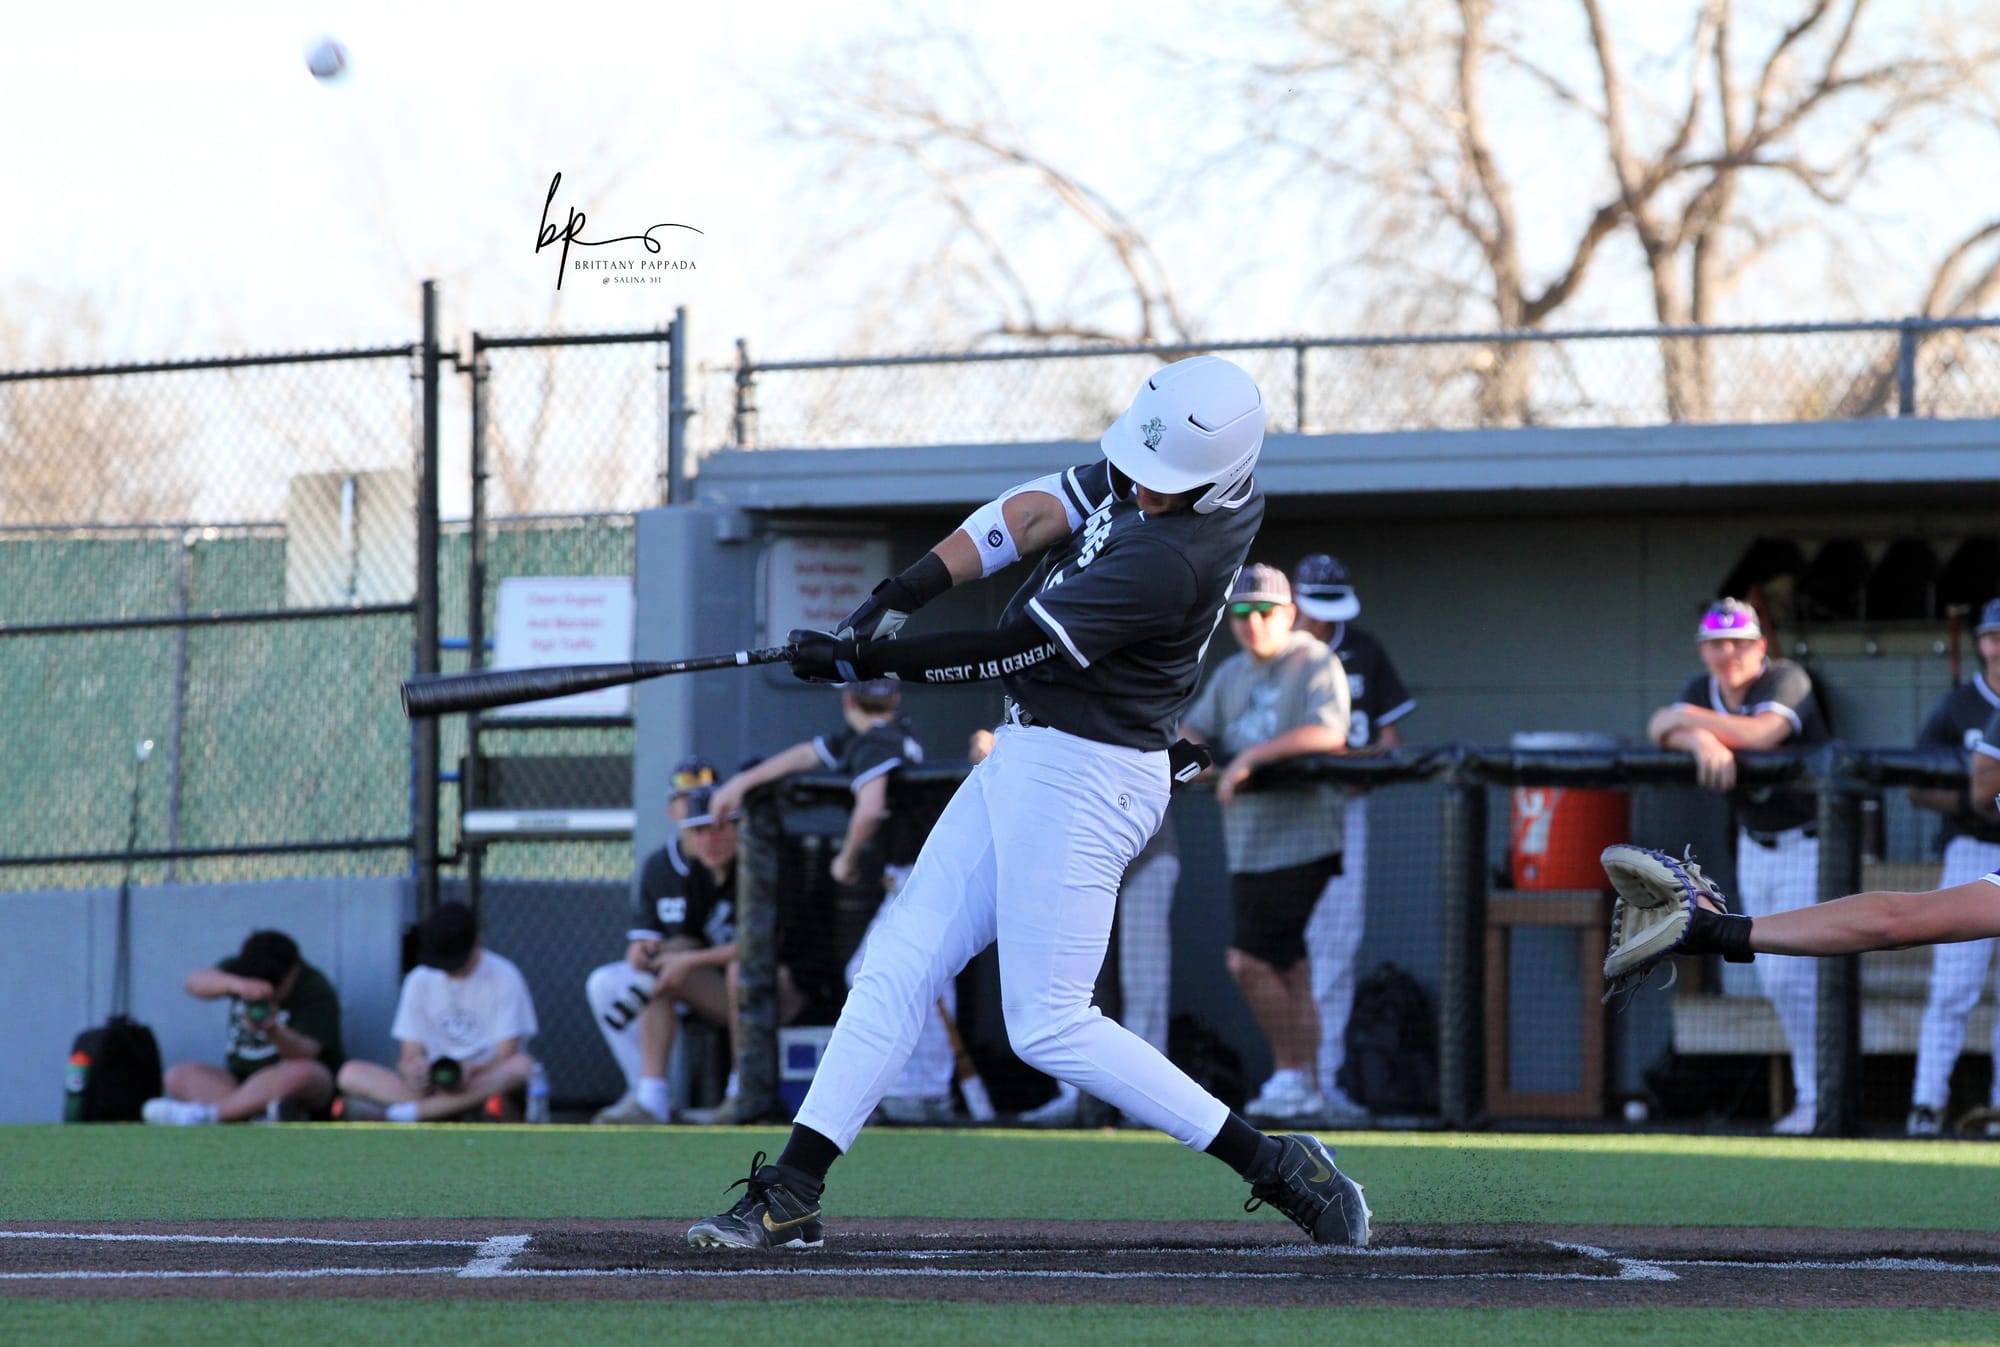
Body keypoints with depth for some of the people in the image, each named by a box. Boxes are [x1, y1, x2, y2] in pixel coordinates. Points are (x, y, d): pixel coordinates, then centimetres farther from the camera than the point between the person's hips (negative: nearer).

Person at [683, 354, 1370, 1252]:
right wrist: (903, 593, -11)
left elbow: (1008, 652, -23)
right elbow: (1033, 513, 1)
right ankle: (790, 1194, 7)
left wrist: (865, 660, -15)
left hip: (1083, 781, -10)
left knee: (1049, 1027, -6)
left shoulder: (1169, 557, -26)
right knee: (898, 966, 6)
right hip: (1026, 760, 10)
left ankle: (1274, 1167, -2)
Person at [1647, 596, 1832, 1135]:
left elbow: (1762, 732, -38)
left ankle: (1816, 1100, -8)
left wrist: (1690, 718, -29)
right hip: (1754, 844, 7)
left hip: (1809, 843, -7)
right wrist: (1702, 740, -42)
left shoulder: (1786, 680, -19)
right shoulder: (1703, 689, 0)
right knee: (1773, 976, 10)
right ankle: (1809, 1086, 23)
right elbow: (1667, 731, -19)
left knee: (1791, 973, -15)